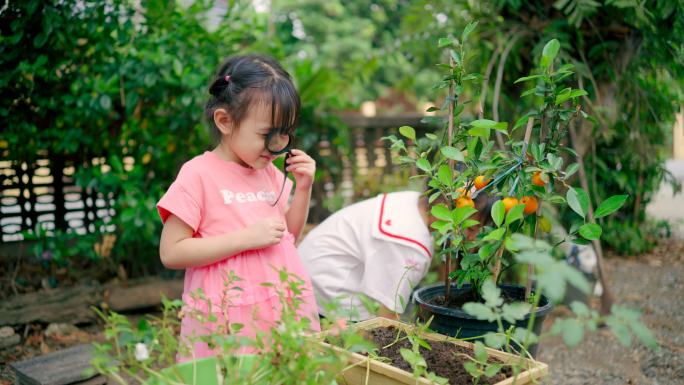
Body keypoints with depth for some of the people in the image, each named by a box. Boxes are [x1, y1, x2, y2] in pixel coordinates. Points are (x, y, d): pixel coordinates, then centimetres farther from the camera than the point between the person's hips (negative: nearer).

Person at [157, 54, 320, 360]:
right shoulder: (199, 174, -10)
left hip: (285, 310, 6)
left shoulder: (269, 172, 10)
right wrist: (247, 237, -19)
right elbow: (171, 252, -13)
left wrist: (303, 188, 3)